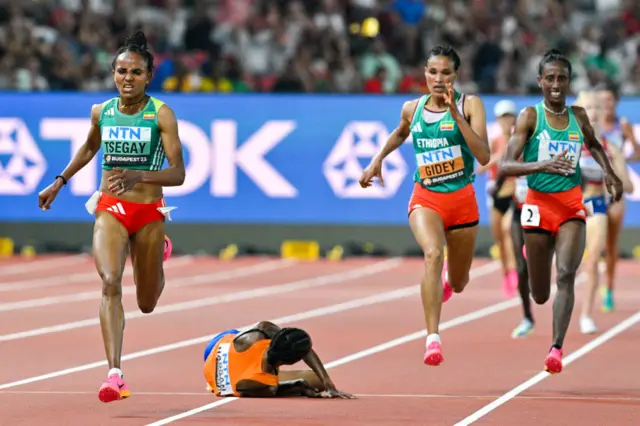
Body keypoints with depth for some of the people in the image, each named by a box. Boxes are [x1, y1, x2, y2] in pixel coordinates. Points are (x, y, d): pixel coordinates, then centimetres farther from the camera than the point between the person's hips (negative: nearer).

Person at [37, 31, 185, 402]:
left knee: (147, 303, 14)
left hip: (149, 213, -1)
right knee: (110, 282, -24)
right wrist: (60, 182, 25)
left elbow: (178, 174, -17)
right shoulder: (102, 112, 0)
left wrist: (138, 176, -32)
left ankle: (160, 250, 51)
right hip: (110, 210, 1)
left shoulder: (162, 114, -11)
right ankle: (115, 374, -30)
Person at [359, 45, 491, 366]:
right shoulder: (412, 109, 3)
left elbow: (484, 156, -21)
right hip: (425, 198, 0)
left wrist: (456, 115, -26)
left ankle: (448, 275, 55)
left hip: (462, 199, 0)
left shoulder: (470, 105, -8)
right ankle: (433, 339, -36)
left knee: (458, 284, 14)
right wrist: (378, 159, 17)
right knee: (433, 254, -31)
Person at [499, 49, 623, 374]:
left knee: (566, 275, -20)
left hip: (572, 205, 2)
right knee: (539, 296, 10)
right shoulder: (529, 116, -8)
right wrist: (544, 166, -31)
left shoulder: (578, 116, 4)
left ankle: (557, 348, -21)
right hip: (538, 204, -2)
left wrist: (609, 172, 11)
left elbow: (593, 145, 28)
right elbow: (506, 166, -16)